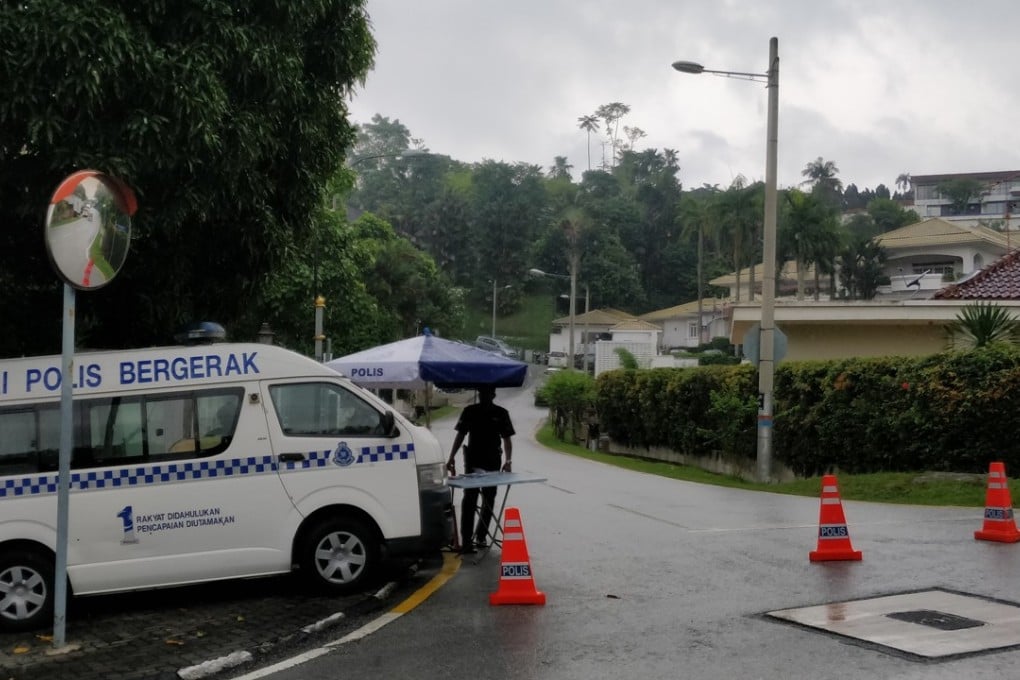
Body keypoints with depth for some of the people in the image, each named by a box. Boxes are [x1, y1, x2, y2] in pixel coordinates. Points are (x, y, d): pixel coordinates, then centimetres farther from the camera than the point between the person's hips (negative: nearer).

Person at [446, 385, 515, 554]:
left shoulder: (501, 413, 3)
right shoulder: (469, 412, 3)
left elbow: (507, 439, 3)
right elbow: (460, 435, 6)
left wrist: (508, 461, -10)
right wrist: (452, 458, -2)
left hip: (492, 464, 2)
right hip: (472, 462, -2)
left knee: (488, 501, 10)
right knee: (469, 500, -9)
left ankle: (481, 536, 24)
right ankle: (466, 540, -12)